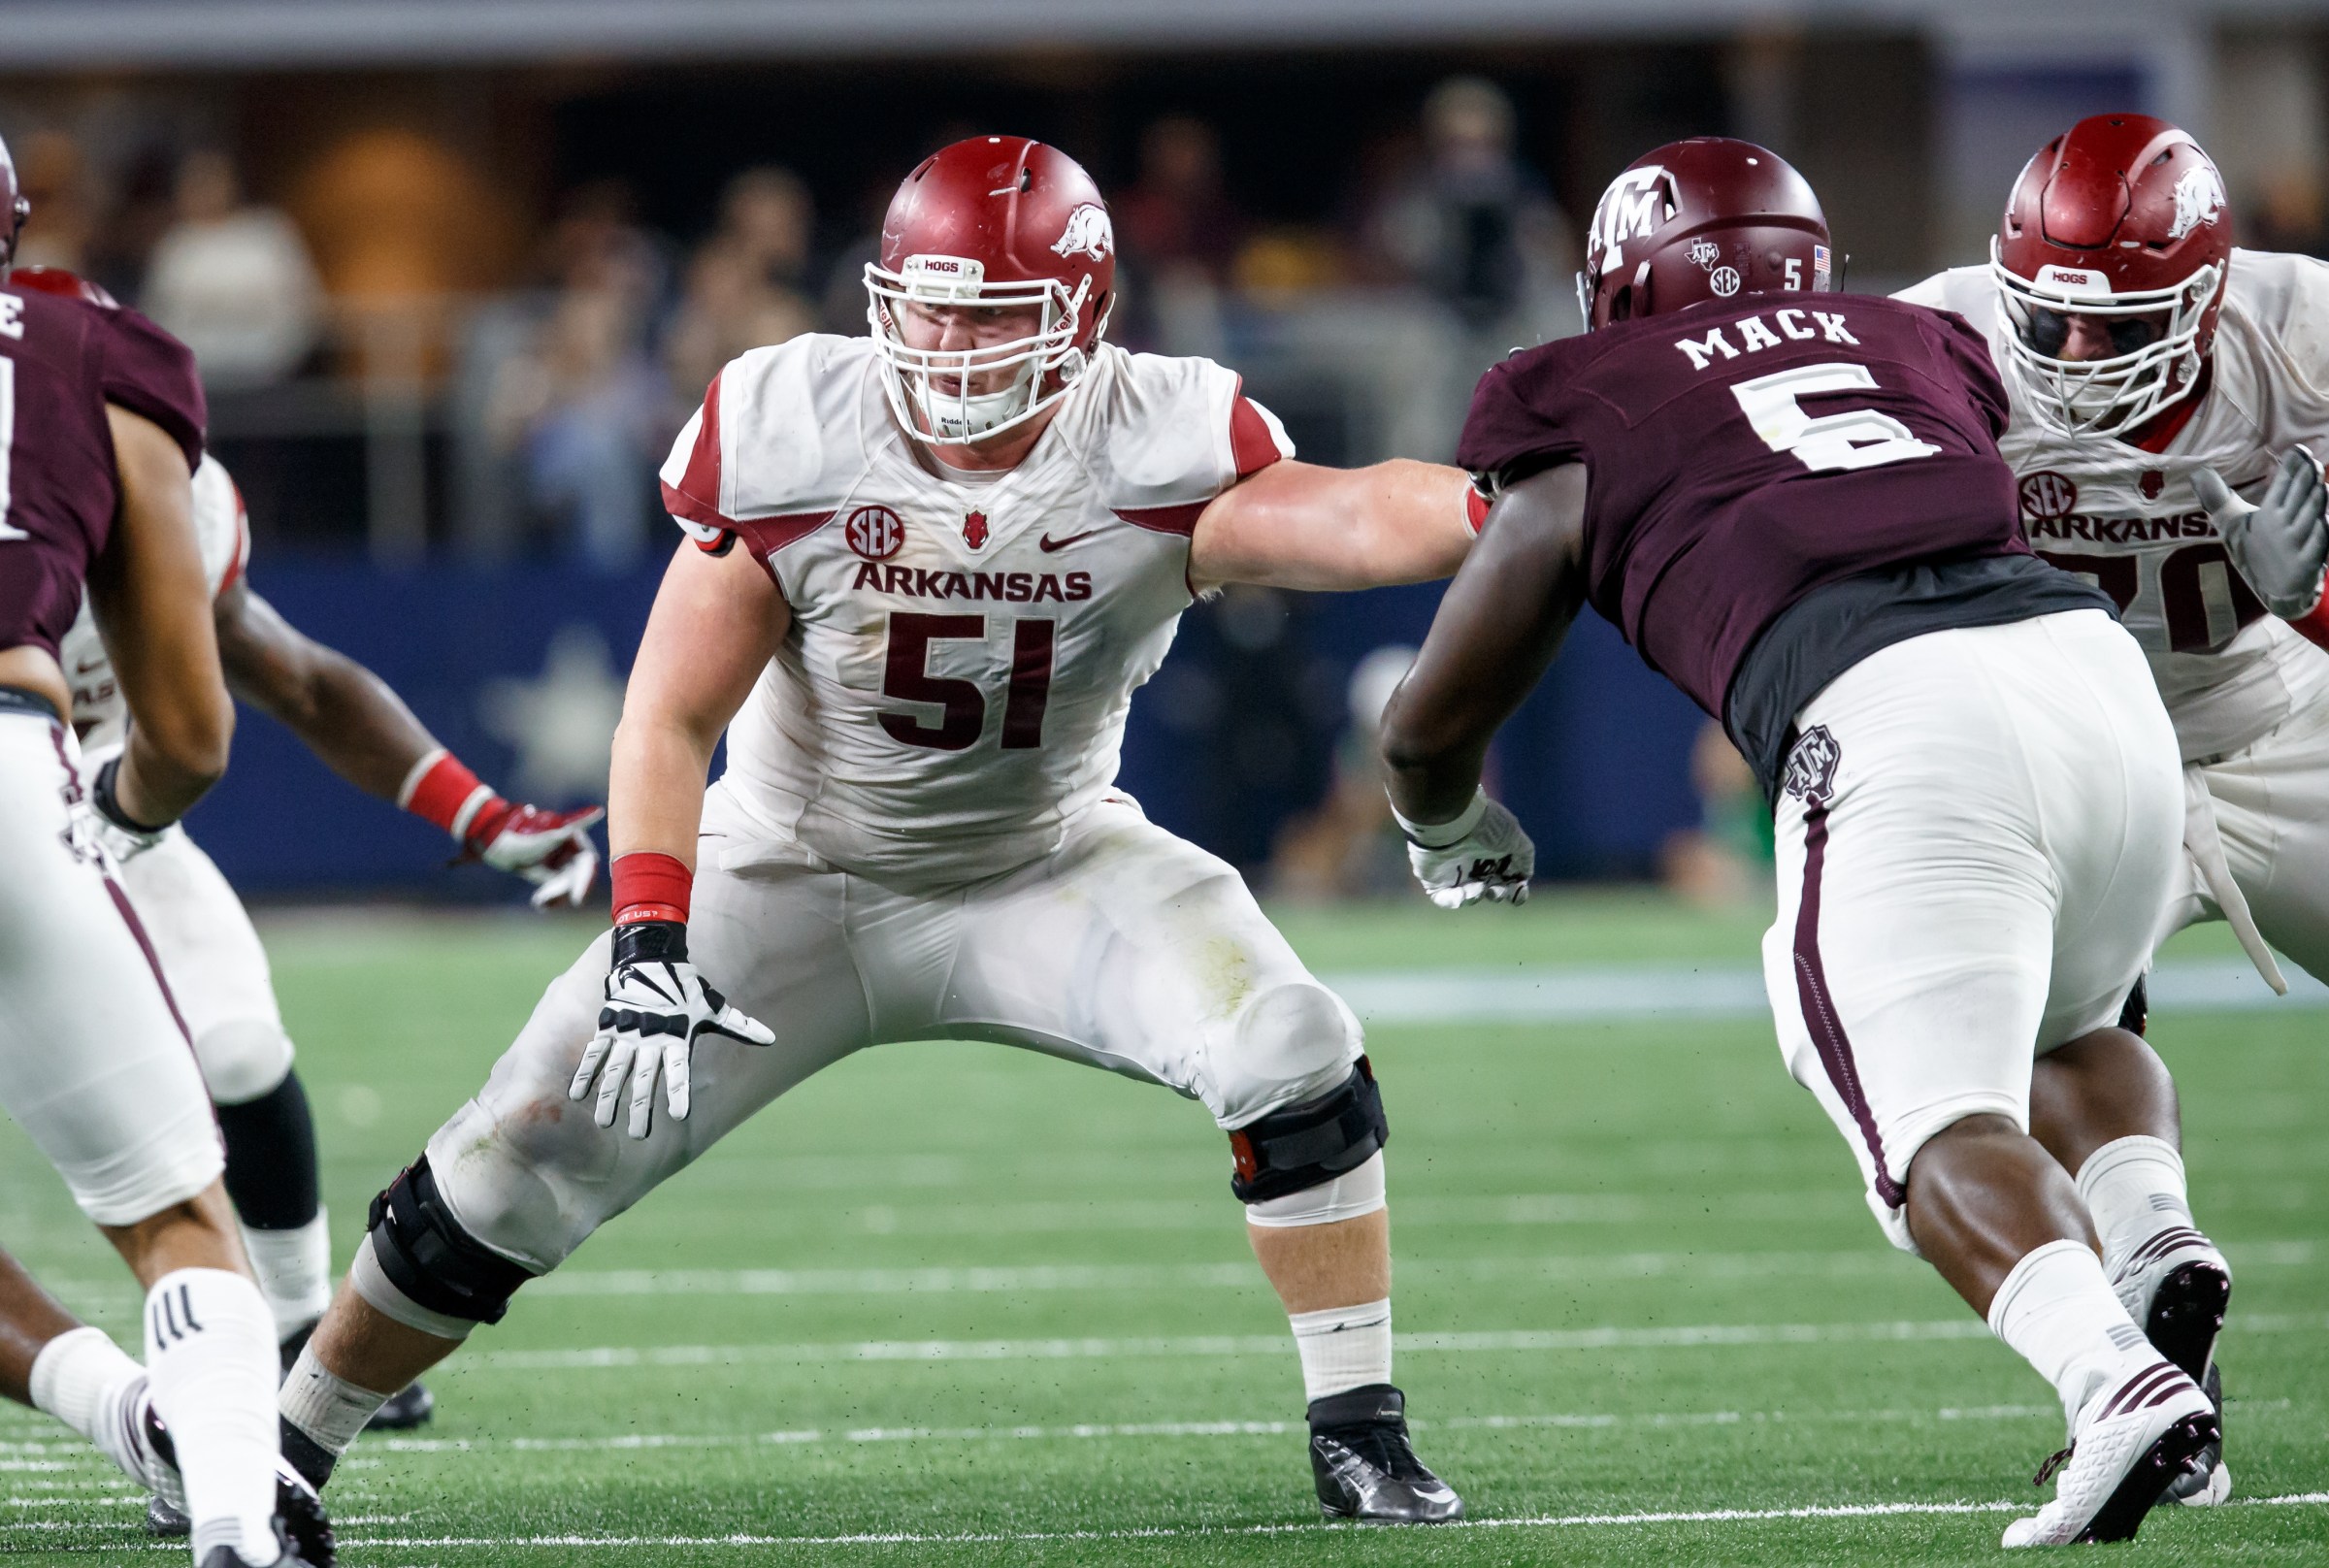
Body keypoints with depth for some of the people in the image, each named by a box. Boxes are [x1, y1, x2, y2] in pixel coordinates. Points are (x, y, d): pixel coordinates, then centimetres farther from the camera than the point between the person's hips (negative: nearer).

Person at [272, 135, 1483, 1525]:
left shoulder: (1156, 453, -22)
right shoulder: (790, 436, -21)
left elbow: (1352, 522, -41)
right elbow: (672, 718, -19)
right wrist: (648, 940, -32)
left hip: (1045, 865, 0)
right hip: (798, 873, 0)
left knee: (1293, 1054, -24)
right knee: (523, 1170, -7)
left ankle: (1359, 1434, -8)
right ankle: (282, 1443, 14)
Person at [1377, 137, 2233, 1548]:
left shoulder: (1582, 417, 21)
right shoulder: (1923, 344, 30)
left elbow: (1432, 730, 28)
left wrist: (1455, 835, 51)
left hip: (1890, 722, -5)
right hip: (2097, 656, 5)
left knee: (1945, 1135, -8)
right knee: (2073, 1031, 29)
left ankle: (2116, 1376, -37)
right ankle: (2153, 1236, -1)